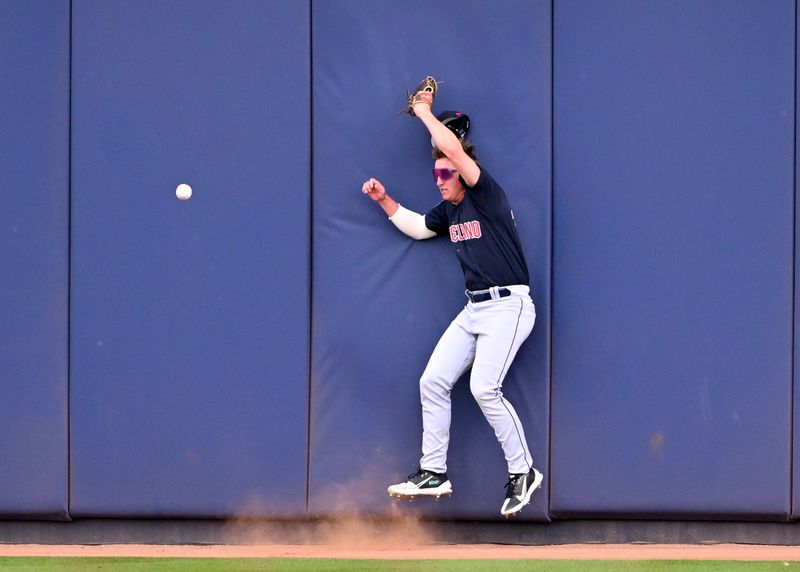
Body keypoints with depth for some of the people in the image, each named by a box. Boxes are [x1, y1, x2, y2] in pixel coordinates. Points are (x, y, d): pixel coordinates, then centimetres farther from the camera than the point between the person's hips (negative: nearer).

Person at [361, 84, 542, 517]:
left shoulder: (487, 196, -11)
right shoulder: (449, 210, 13)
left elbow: (453, 148, -23)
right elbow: (416, 227, 33)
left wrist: (425, 113, -9)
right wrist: (385, 201, 20)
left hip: (508, 306, -9)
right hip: (474, 310, 9)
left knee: (484, 387, -21)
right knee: (433, 382, 3)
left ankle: (523, 472, -10)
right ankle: (433, 474, 10)